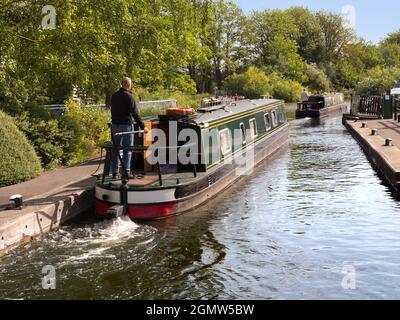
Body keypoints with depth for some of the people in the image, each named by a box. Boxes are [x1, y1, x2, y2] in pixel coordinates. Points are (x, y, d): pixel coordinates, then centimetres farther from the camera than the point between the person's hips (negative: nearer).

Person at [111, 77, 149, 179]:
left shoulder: (114, 96, 10)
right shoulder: (128, 96, -12)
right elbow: (135, 113, -15)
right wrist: (142, 126, -12)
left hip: (115, 125, 6)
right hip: (126, 125, -6)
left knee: (116, 149, 10)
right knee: (127, 149, 1)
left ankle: (115, 172, 12)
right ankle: (126, 172, 2)